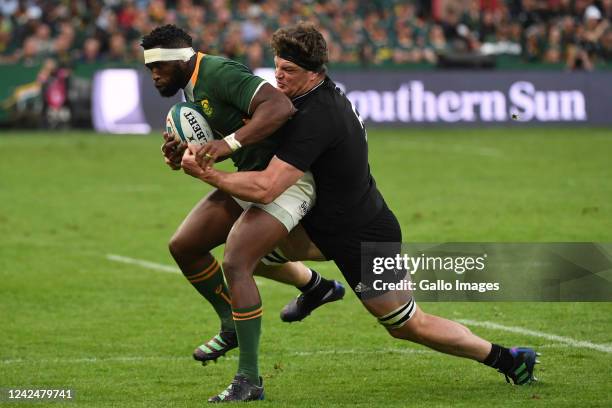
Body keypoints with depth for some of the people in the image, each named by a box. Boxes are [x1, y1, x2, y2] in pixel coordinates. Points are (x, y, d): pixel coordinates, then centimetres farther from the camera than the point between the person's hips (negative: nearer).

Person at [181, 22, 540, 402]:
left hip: (364, 241, -9)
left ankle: (506, 358, 21)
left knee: (409, 325, 7)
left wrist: (206, 172, -26)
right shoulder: (326, 91, -2)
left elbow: (265, 188, -35)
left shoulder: (315, 119, -31)